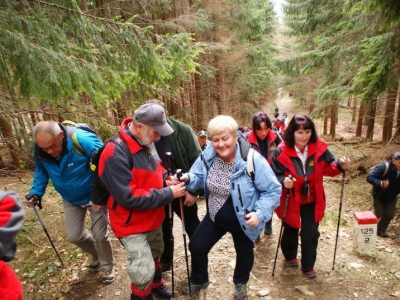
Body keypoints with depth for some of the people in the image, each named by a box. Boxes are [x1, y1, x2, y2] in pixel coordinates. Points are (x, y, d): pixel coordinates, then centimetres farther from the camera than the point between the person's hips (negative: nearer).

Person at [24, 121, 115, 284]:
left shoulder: (83, 140, -34)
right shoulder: (40, 152, -14)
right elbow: (41, 172, 7)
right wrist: (36, 192, -8)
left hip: (95, 196, -5)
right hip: (70, 199, 6)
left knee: (99, 234, 2)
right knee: (74, 236, 12)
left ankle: (108, 267, 30)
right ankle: (97, 255, 43)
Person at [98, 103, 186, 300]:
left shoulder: (146, 141, -5)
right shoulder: (115, 154, -30)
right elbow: (129, 198, -30)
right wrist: (168, 194, -26)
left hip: (153, 217, 8)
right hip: (132, 224, -8)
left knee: (155, 254, 27)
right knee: (143, 272, -3)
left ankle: (156, 284, 55)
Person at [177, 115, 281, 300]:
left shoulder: (253, 160, -30)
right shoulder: (207, 155, -16)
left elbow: (273, 190, -21)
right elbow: (198, 177, -4)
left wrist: (260, 213, -32)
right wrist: (187, 178, -27)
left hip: (243, 221, -3)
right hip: (214, 217, 3)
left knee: (244, 253, 24)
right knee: (196, 247, 15)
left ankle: (240, 283, 60)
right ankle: (199, 281, 48)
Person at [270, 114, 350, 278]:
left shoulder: (319, 148, -13)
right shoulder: (282, 152, -24)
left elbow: (328, 168, -1)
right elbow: (273, 175, -18)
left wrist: (340, 166, -20)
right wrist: (283, 181, -38)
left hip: (312, 200, 2)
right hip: (291, 201, -2)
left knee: (310, 234, 8)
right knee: (291, 231, 20)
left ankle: (308, 266, 33)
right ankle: (290, 256, 50)